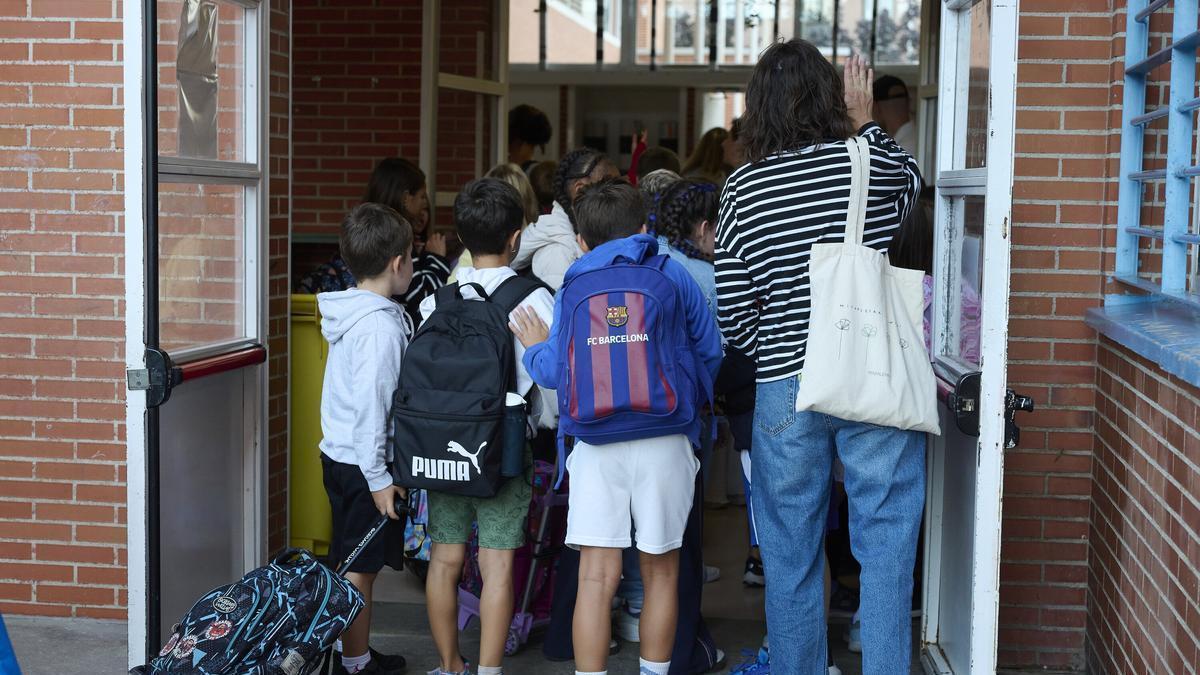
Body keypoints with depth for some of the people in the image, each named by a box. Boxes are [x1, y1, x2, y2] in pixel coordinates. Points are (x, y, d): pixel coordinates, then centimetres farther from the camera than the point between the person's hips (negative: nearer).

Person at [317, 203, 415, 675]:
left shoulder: (352, 313, 8)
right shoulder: (381, 326, -20)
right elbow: (370, 406, -22)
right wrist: (378, 477, -19)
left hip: (338, 456, 9)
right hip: (364, 464, -9)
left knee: (349, 563, 16)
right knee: (360, 569, 0)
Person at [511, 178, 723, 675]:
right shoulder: (673, 276, 6)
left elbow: (554, 372, 1)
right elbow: (710, 353, 7)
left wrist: (535, 348, 23)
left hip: (596, 442, 0)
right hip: (666, 441, 0)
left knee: (596, 577, 0)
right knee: (660, 572, 14)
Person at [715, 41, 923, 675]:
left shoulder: (743, 190, -2)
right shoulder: (868, 164, -3)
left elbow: (732, 319, -1)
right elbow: (913, 182, 23)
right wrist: (865, 122, 27)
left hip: (786, 389, 1)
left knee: (791, 552, 12)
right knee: (884, 543, 6)